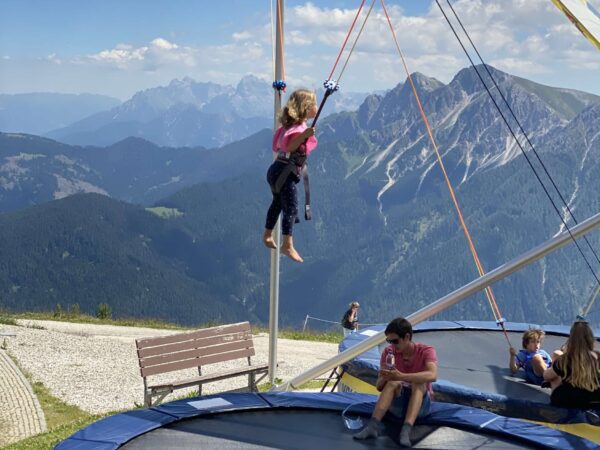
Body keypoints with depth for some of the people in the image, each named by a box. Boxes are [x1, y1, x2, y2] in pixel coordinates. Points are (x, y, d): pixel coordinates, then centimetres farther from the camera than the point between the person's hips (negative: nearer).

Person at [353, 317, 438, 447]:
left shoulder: (425, 351, -12)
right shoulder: (389, 352, -4)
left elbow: (432, 375, -34)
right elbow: (379, 387, -4)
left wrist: (401, 376, -43)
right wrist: (384, 378, -28)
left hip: (420, 404, -2)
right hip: (397, 405, 2)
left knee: (418, 383, -33)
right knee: (393, 383, -29)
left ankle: (406, 430, -47)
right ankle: (373, 426, -40)